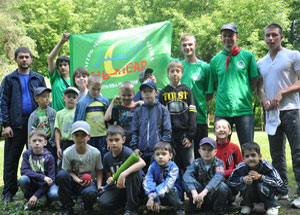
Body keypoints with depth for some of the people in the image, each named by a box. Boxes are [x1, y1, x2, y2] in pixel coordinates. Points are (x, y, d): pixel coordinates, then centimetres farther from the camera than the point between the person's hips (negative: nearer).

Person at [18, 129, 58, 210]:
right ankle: (30, 199, -3)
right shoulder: (27, 154, -7)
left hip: (46, 184, -2)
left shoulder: (49, 157, -13)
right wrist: (43, 177, -31)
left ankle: (46, 198, 5)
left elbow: (51, 178, -16)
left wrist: (36, 195, -23)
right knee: (23, 179, -31)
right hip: (32, 184, 2)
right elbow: (24, 171, -19)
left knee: (55, 194, -33)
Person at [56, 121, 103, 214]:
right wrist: (78, 180, -23)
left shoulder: (95, 153, -11)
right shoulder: (67, 153, -12)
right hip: (74, 181, 1)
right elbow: (68, 171, -5)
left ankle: (88, 207, 5)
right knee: (61, 174, -31)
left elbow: (99, 171, 1)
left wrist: (99, 186, -13)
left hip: (89, 182, -1)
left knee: (90, 192, -37)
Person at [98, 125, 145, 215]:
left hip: (135, 185, -3)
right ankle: (124, 202, 8)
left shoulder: (126, 151, -18)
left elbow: (142, 163, -36)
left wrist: (123, 174, -44)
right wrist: (110, 180, -16)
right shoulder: (107, 157, -1)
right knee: (103, 203, -23)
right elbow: (108, 175, 9)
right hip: (118, 186, 4)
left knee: (132, 171, -36)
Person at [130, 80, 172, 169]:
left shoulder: (162, 109, 4)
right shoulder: (138, 111, 11)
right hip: (142, 152, 3)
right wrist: (134, 147, -1)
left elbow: (167, 131, 1)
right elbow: (134, 131, 9)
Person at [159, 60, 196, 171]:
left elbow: (192, 114, -1)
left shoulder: (187, 91, 3)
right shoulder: (163, 93, 7)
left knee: (189, 165, 0)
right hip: (169, 135, 1)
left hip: (185, 135, -1)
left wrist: (190, 135, -8)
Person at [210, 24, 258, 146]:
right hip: (221, 110, 2)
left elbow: (254, 81, 6)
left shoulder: (248, 56, 4)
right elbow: (216, 84, 13)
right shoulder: (215, 60, 9)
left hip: (244, 109, -1)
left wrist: (243, 97, -2)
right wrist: (225, 96, 0)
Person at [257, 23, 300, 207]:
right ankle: (282, 190, 19)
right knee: (277, 154, 10)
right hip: (272, 113, 6)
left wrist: (281, 93, -16)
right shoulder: (261, 63, 17)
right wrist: (264, 100, -3)